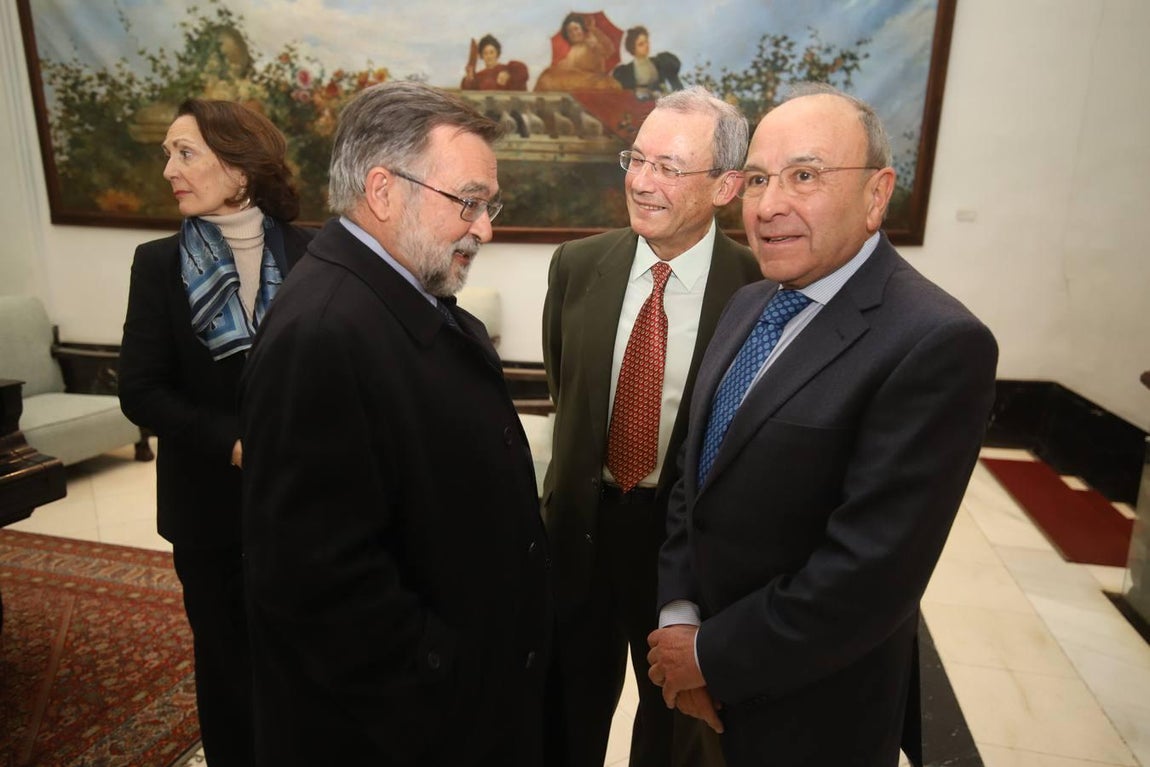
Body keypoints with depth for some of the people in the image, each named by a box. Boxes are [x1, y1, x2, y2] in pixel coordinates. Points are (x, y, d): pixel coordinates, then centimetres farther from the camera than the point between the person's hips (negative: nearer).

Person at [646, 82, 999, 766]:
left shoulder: (939, 344, -24)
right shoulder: (749, 304, 0)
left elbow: (871, 572, -26)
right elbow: (697, 475, 3)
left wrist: (711, 654, -15)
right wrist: (678, 614, -6)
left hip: (808, 710, -6)